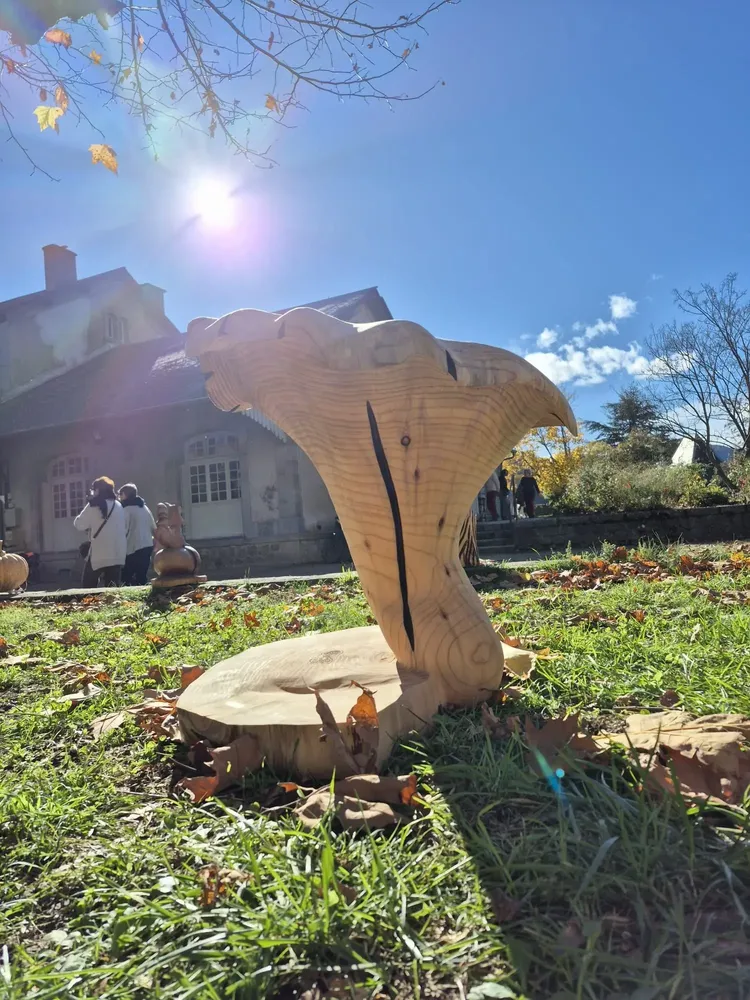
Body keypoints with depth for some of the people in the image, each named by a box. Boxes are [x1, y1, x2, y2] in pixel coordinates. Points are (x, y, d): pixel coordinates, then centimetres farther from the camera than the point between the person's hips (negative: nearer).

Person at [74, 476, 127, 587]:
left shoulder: (94, 506, -6)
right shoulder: (119, 506, 12)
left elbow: (79, 524, -3)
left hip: (99, 555, -5)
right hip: (117, 555, 5)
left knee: (88, 588, 6)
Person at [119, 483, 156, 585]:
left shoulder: (127, 509, -8)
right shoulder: (145, 507, 15)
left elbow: (123, 531, -13)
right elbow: (154, 528, 15)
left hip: (133, 549, -8)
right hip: (147, 546, 8)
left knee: (125, 578, -3)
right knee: (142, 577, 11)